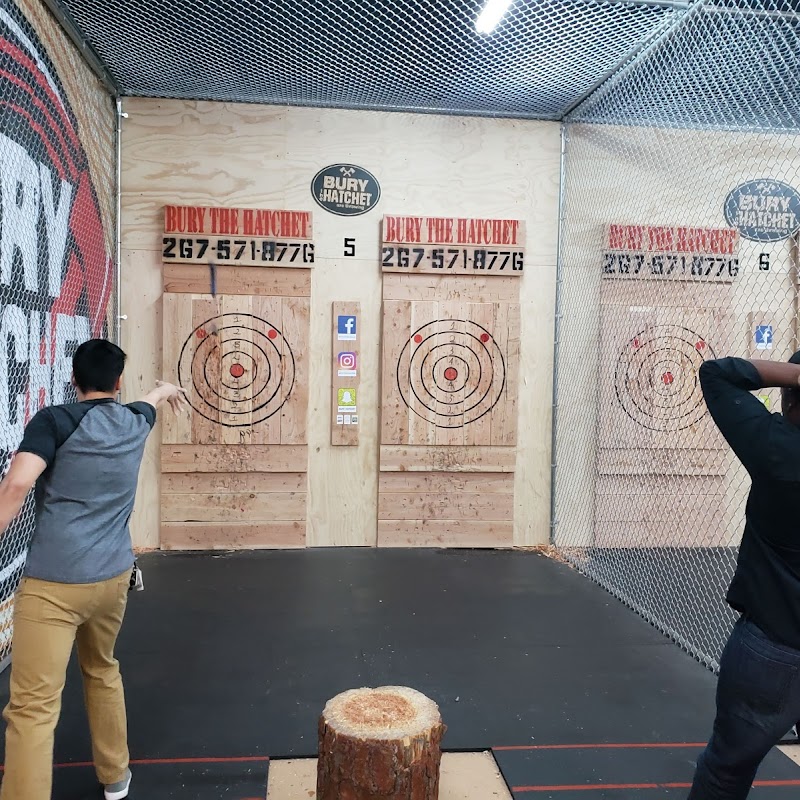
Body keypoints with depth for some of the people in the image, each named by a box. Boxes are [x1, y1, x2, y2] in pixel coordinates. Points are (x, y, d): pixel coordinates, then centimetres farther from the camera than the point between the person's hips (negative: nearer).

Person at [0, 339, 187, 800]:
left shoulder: (55, 421, -7)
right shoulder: (134, 423, 9)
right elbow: (149, 403, 33)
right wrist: (164, 389, 55)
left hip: (53, 583, -5)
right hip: (113, 577, 6)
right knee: (103, 672, 26)